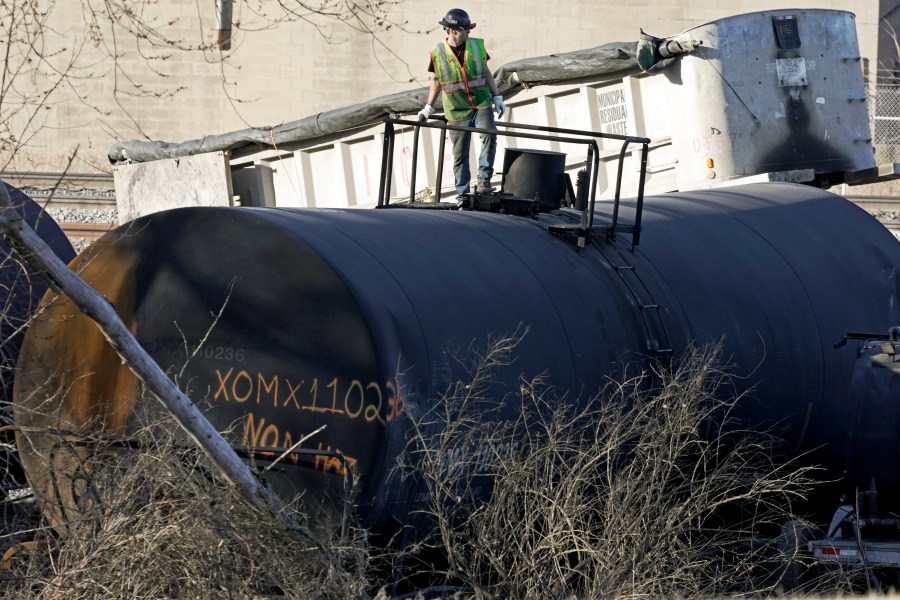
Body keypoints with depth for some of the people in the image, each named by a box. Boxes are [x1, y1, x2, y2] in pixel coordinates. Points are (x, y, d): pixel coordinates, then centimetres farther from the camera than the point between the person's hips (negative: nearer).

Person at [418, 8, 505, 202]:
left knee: (489, 135, -26)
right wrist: (428, 108, 8)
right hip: (457, 111, -1)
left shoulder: (477, 46, 3)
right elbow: (436, 82, 9)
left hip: (481, 104, 1)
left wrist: (497, 97, 10)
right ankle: (462, 196, 13)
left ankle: (483, 179, -15)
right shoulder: (438, 53, -2)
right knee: (460, 156, 3)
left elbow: (486, 73, 13)